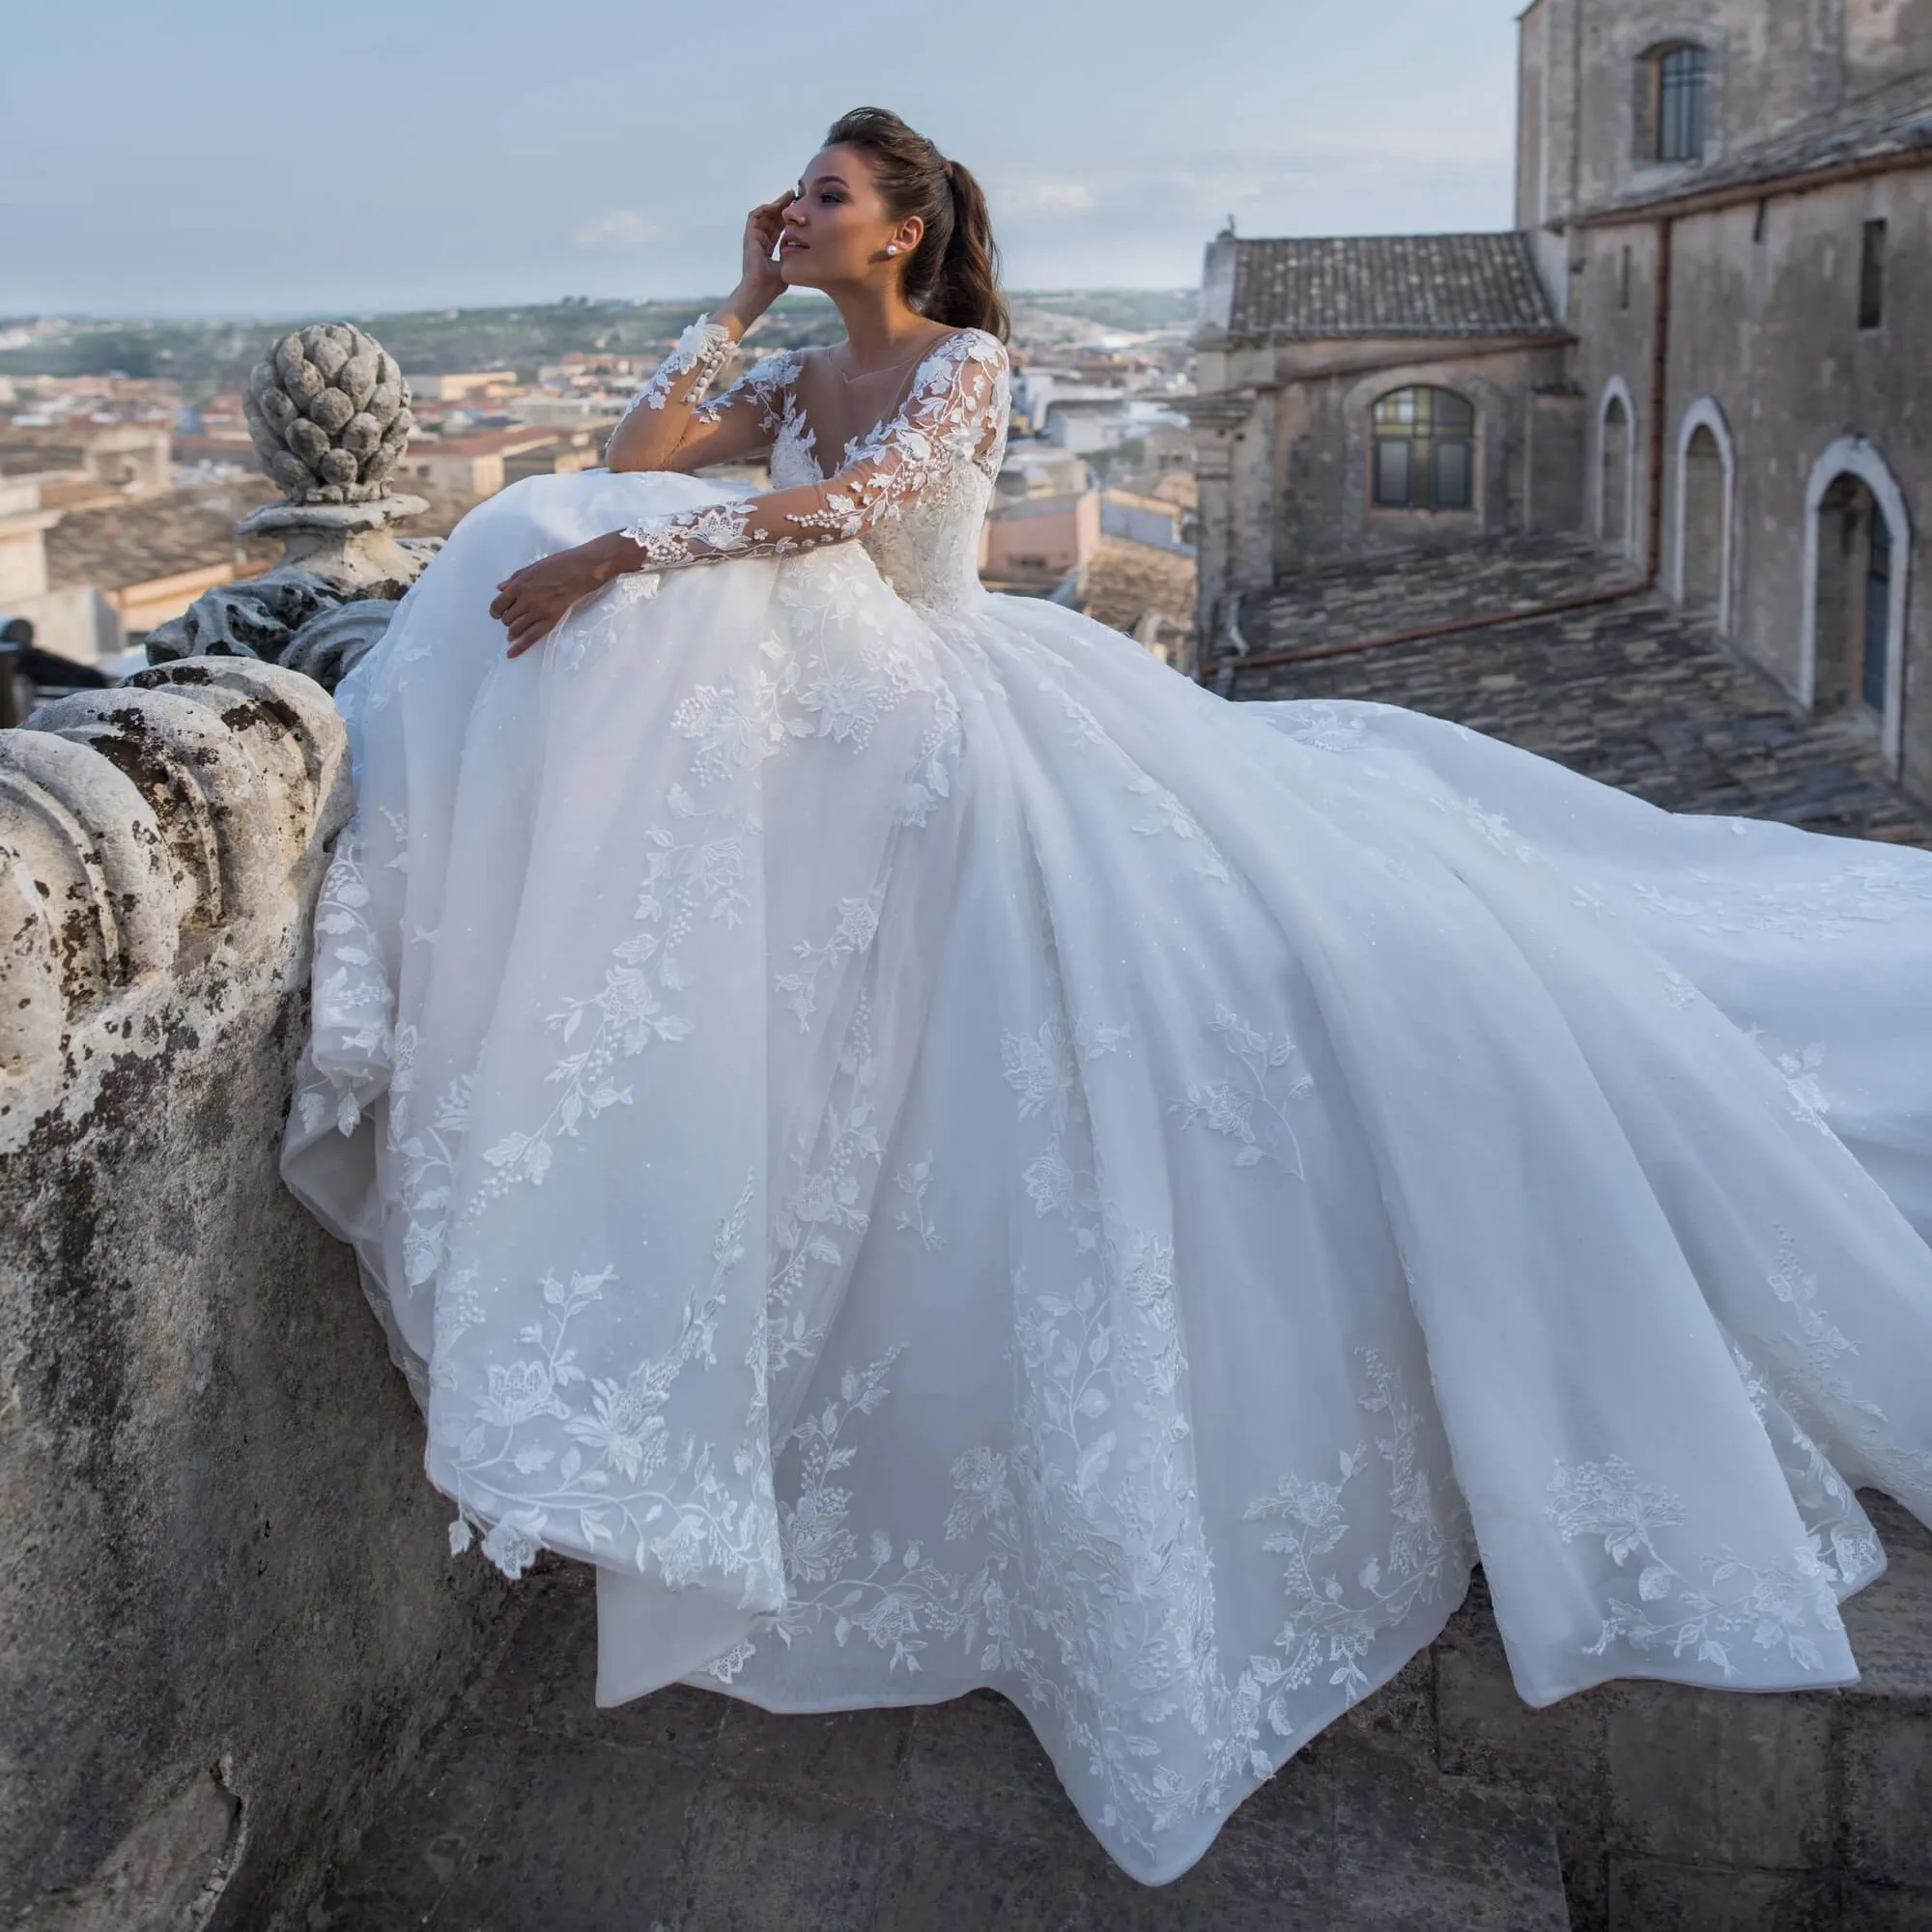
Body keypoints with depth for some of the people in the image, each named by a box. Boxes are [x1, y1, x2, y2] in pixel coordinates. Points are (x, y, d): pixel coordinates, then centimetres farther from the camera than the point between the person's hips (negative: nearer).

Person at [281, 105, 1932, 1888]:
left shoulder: (966, 363, -2)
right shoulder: (788, 384, 18)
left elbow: (848, 503, -21)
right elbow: (634, 460, 5)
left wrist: (624, 554, -30)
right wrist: (735, 305, 7)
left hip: (974, 709, -8)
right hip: (845, 723, 8)